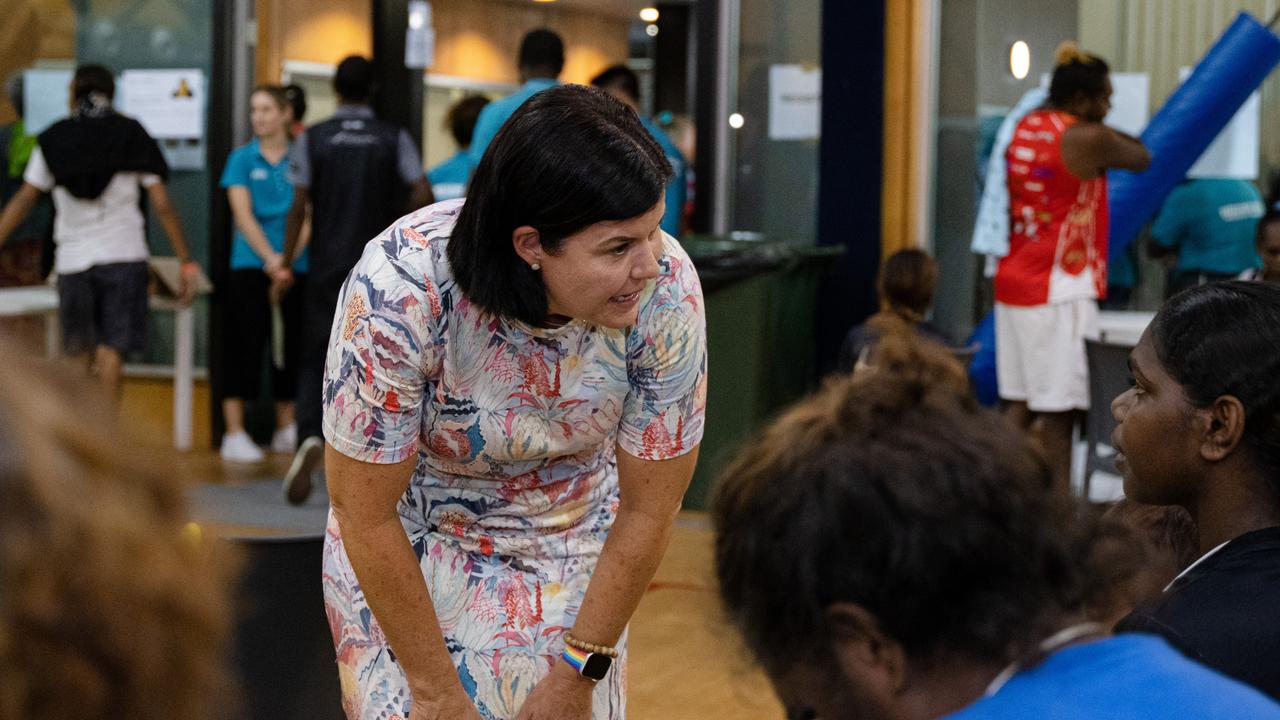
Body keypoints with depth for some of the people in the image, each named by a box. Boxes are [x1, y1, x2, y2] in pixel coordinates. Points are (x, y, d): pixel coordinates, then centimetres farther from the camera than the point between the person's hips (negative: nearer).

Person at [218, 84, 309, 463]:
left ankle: (286, 430, 18)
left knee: (290, 345, 7)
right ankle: (234, 433, -5)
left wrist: (290, 258, -14)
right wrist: (271, 257, -14)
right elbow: (243, 214, -3)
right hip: (250, 265, -2)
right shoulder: (242, 158, 4)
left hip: (295, 266, 2)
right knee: (245, 343, -6)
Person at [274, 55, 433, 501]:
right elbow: (422, 194, -9)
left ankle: (310, 436, -22)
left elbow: (298, 207, -5)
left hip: (326, 269, -1)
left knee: (314, 360, 4)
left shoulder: (312, 140, 0)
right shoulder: (395, 139, 1)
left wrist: (286, 265, 1)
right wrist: (395, 227, 9)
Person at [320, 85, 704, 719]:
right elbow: (366, 515, -24)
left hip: (569, 539, 2)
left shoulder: (666, 290, -27)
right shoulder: (400, 289, -34)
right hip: (409, 542, -2)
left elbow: (648, 510, -15)